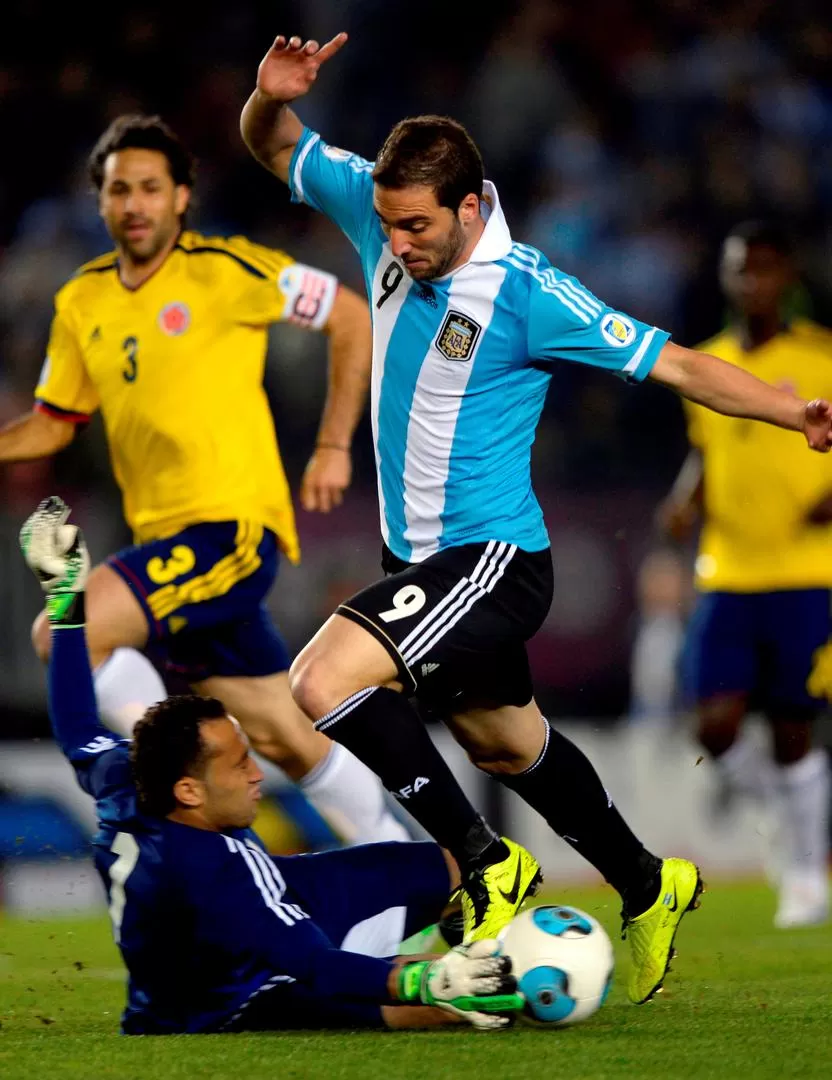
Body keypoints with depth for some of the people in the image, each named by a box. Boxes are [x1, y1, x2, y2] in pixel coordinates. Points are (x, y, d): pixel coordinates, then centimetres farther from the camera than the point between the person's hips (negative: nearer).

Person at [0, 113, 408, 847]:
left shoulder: (223, 269, -7)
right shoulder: (82, 303, 11)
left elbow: (353, 319, -3)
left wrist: (334, 448, -5)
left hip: (234, 523, -6)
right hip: (166, 537, 6)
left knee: (65, 633, -22)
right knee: (285, 739, 10)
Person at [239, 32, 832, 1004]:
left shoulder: (528, 296, -22)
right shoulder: (381, 208, -5)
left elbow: (675, 365, -16)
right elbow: (274, 148, 8)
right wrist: (272, 95, -14)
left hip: (492, 559, -8)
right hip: (424, 558, 8)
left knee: (324, 681, -25)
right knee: (508, 745, 23)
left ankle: (485, 865, -11)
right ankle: (649, 889, 45)